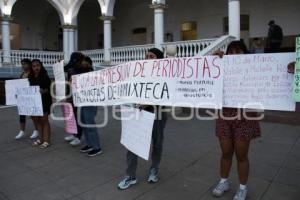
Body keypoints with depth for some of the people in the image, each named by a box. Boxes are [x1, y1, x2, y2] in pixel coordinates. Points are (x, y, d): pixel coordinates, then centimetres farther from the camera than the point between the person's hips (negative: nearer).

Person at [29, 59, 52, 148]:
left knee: (44, 120, -1)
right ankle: (41, 139, 24)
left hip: (44, 101, -6)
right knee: (37, 120, 11)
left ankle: (46, 140, 6)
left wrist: (43, 91, -32)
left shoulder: (45, 76, -7)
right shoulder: (30, 77, 10)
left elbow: (49, 88, -14)